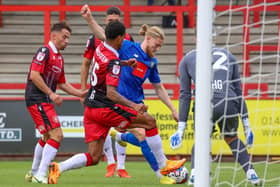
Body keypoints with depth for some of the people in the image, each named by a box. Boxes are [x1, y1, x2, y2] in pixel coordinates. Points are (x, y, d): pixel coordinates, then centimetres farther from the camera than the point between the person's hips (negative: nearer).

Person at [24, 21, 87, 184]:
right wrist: (51, 94, -22)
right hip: (38, 100, -10)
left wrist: (80, 93, 14)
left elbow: (62, 83, 25)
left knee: (47, 137, 22)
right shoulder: (45, 51, -12)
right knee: (56, 135, -17)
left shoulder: (59, 58, 17)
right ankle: (41, 175, -19)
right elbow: (34, 75, -21)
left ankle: (34, 173, 33)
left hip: (45, 101, 10)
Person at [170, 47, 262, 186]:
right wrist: (246, 123, 25)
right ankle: (251, 173, 17)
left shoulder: (187, 59, 23)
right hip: (229, 104, 1)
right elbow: (238, 91, 24)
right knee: (231, 138, 28)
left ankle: (194, 174, 2)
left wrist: (181, 126, 16)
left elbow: (185, 95, 17)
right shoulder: (228, 56, 27)